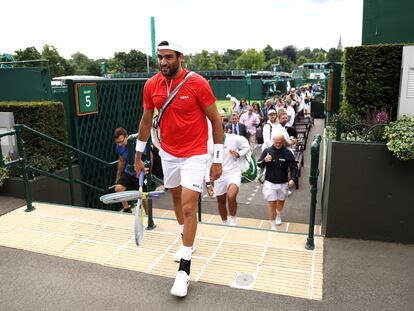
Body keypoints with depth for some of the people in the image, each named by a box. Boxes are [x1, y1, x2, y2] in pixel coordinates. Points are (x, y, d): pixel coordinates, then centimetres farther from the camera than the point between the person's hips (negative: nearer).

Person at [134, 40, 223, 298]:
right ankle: (187, 242, 44)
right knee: (176, 198, 19)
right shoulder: (151, 85, -3)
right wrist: (139, 155, 13)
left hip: (194, 155, -5)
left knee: (189, 207, -9)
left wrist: (218, 160, -11)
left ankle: (184, 269, 4)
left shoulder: (198, 84, -16)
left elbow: (216, 121, -10)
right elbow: (146, 121, 9)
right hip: (168, 154, 5)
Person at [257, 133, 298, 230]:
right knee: (272, 203, -1)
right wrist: (265, 160, -24)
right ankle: (273, 226, 12)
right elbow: (259, 164, -2)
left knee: (281, 202, 22)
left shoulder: (287, 153, -7)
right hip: (270, 183, -2)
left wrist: (292, 179, -18)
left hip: (283, 183, 2)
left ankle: (278, 215, 54)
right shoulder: (267, 151, -7)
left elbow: (294, 167, -2)